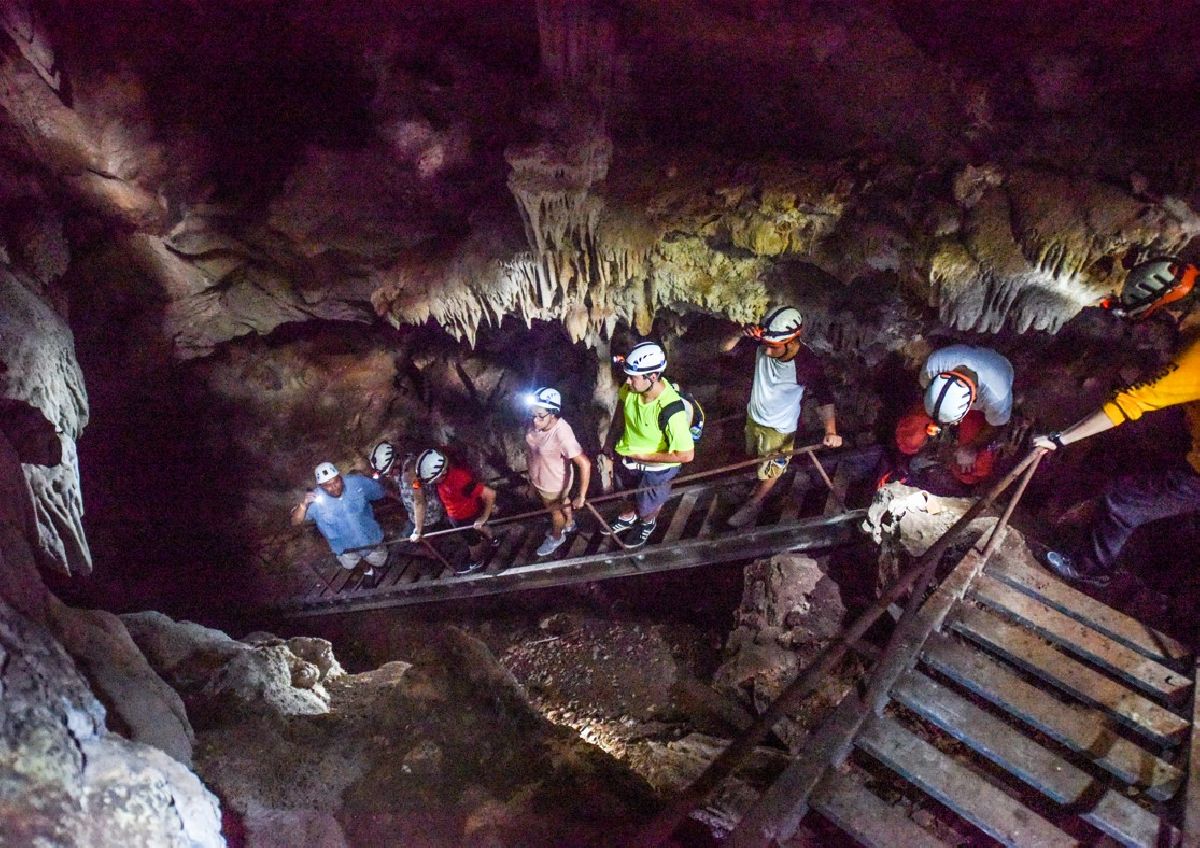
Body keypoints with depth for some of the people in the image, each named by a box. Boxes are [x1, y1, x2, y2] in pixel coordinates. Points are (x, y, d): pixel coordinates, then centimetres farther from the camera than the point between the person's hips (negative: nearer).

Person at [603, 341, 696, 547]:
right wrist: (612, 435, 7)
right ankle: (627, 517, 65)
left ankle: (647, 524, 61)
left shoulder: (671, 411, -42)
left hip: (656, 467, -4)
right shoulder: (632, 388, -24)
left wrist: (643, 456, -26)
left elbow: (687, 454, -33)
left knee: (648, 505, 26)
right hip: (628, 457, 4)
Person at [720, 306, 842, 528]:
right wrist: (742, 334, -36)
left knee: (770, 470, 19)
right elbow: (726, 348, -15)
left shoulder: (807, 364, -34)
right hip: (753, 417, 5)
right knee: (755, 458, 30)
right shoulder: (762, 345, -24)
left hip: (779, 428, -5)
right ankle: (761, 486, 60)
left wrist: (830, 430, -41)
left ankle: (754, 504, 45)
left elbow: (824, 397, -26)